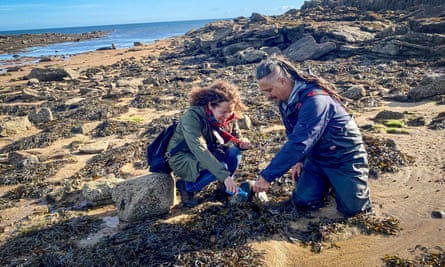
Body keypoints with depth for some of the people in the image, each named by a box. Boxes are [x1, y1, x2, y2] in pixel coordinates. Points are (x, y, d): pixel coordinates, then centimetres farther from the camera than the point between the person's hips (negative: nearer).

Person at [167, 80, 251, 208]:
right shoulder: (192, 116, -31)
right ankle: (186, 187, -7)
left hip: (210, 152, 6)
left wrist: (242, 143, -26)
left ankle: (226, 186, 1)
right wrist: (224, 175, -49)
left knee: (234, 151, -23)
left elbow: (236, 139, 1)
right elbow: (199, 150, -42)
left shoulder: (229, 117, -12)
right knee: (220, 167, -32)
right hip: (182, 158, -6)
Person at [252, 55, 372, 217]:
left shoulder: (315, 100, -34)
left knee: (352, 208, -7)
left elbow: (299, 143, -40)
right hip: (316, 158, 7)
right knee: (303, 202, -3)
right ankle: (328, 181, 24)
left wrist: (267, 176, -38)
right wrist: (299, 160, -3)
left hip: (344, 157, -6)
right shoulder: (284, 100, -6)